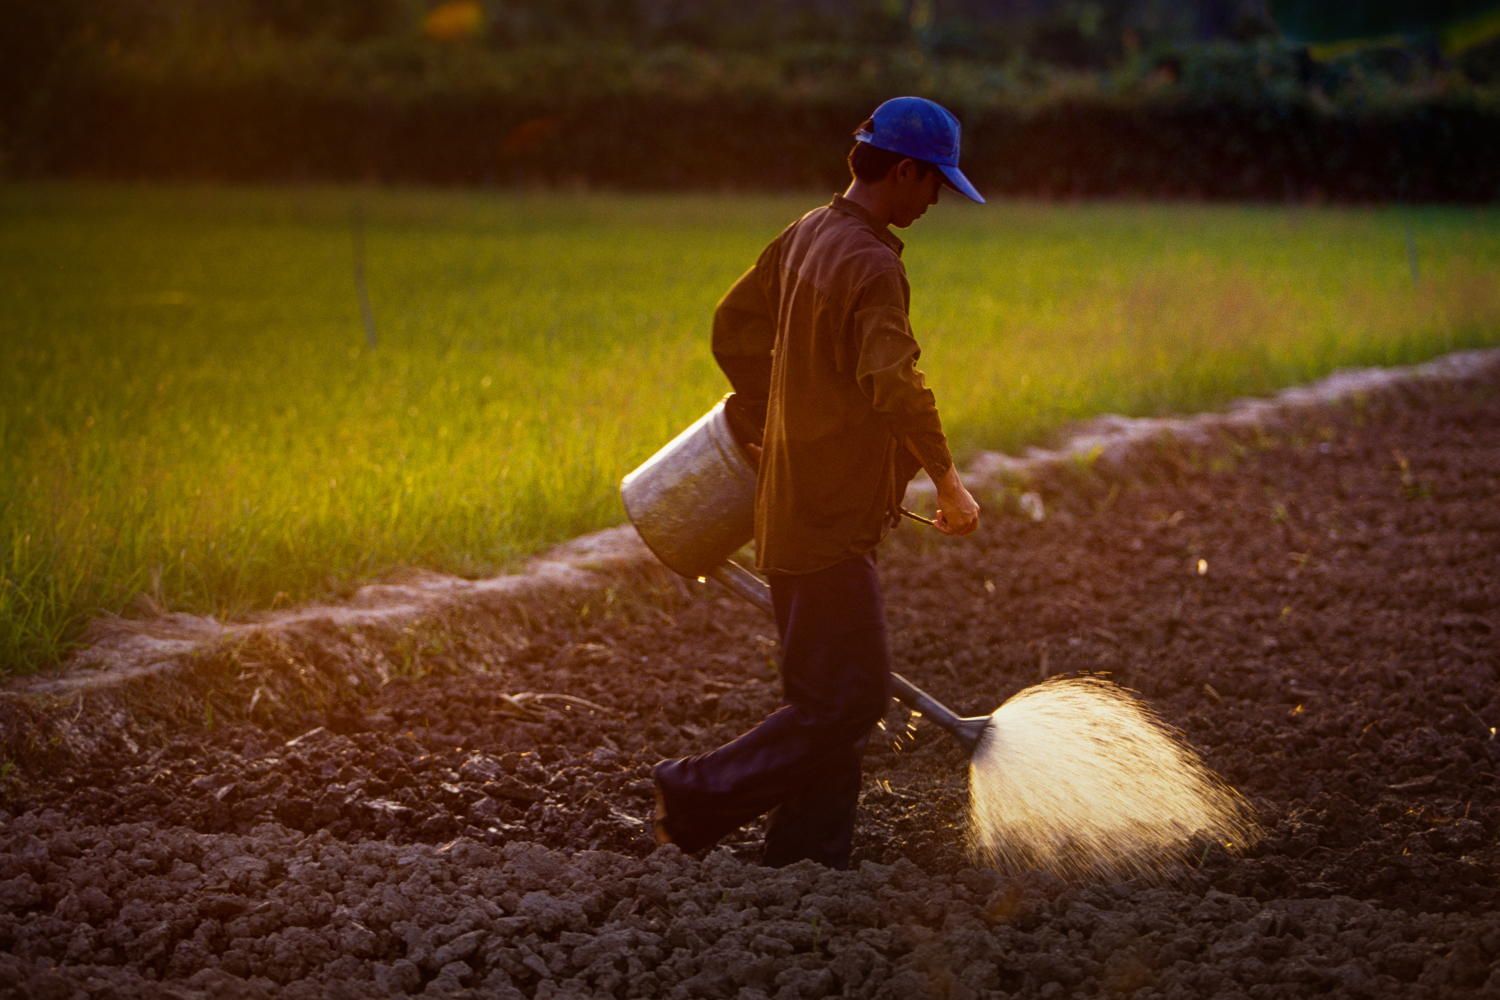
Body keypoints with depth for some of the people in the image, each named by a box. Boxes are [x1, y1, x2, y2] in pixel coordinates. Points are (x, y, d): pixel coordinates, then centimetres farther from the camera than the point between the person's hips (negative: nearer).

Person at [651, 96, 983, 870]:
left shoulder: (808, 235, 9)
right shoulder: (871, 264, -19)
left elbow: (735, 327, 20)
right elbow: (894, 386, -31)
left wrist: (763, 426, 29)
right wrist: (948, 483, -21)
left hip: (798, 500, 10)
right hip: (828, 518, -10)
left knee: (824, 697, 14)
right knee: (848, 698, -6)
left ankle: (808, 862, 18)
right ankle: (697, 799, -1)